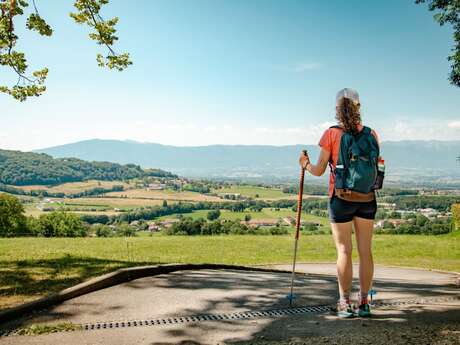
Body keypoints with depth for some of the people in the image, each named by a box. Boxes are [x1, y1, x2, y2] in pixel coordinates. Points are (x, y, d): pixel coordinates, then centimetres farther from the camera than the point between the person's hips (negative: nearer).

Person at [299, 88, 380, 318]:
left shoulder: (331, 134, -7)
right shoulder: (371, 134, 1)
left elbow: (318, 171, -5)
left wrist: (305, 164, 14)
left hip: (341, 198, -3)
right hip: (367, 199, 3)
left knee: (344, 251, 3)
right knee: (365, 251, 9)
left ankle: (345, 304, 8)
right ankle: (364, 303, 17)